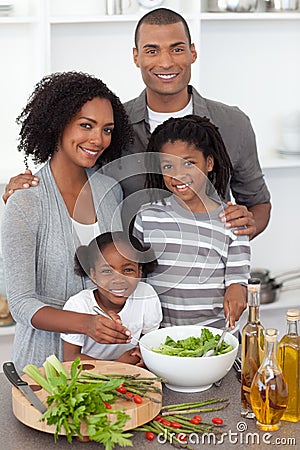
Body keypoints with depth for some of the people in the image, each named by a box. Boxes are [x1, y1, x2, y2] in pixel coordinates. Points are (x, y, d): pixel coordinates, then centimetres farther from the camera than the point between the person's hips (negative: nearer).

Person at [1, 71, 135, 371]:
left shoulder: (109, 190, 6)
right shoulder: (25, 205, -12)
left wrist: (137, 345, 2)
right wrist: (86, 324, -30)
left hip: (109, 353, 4)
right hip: (46, 355, -4)